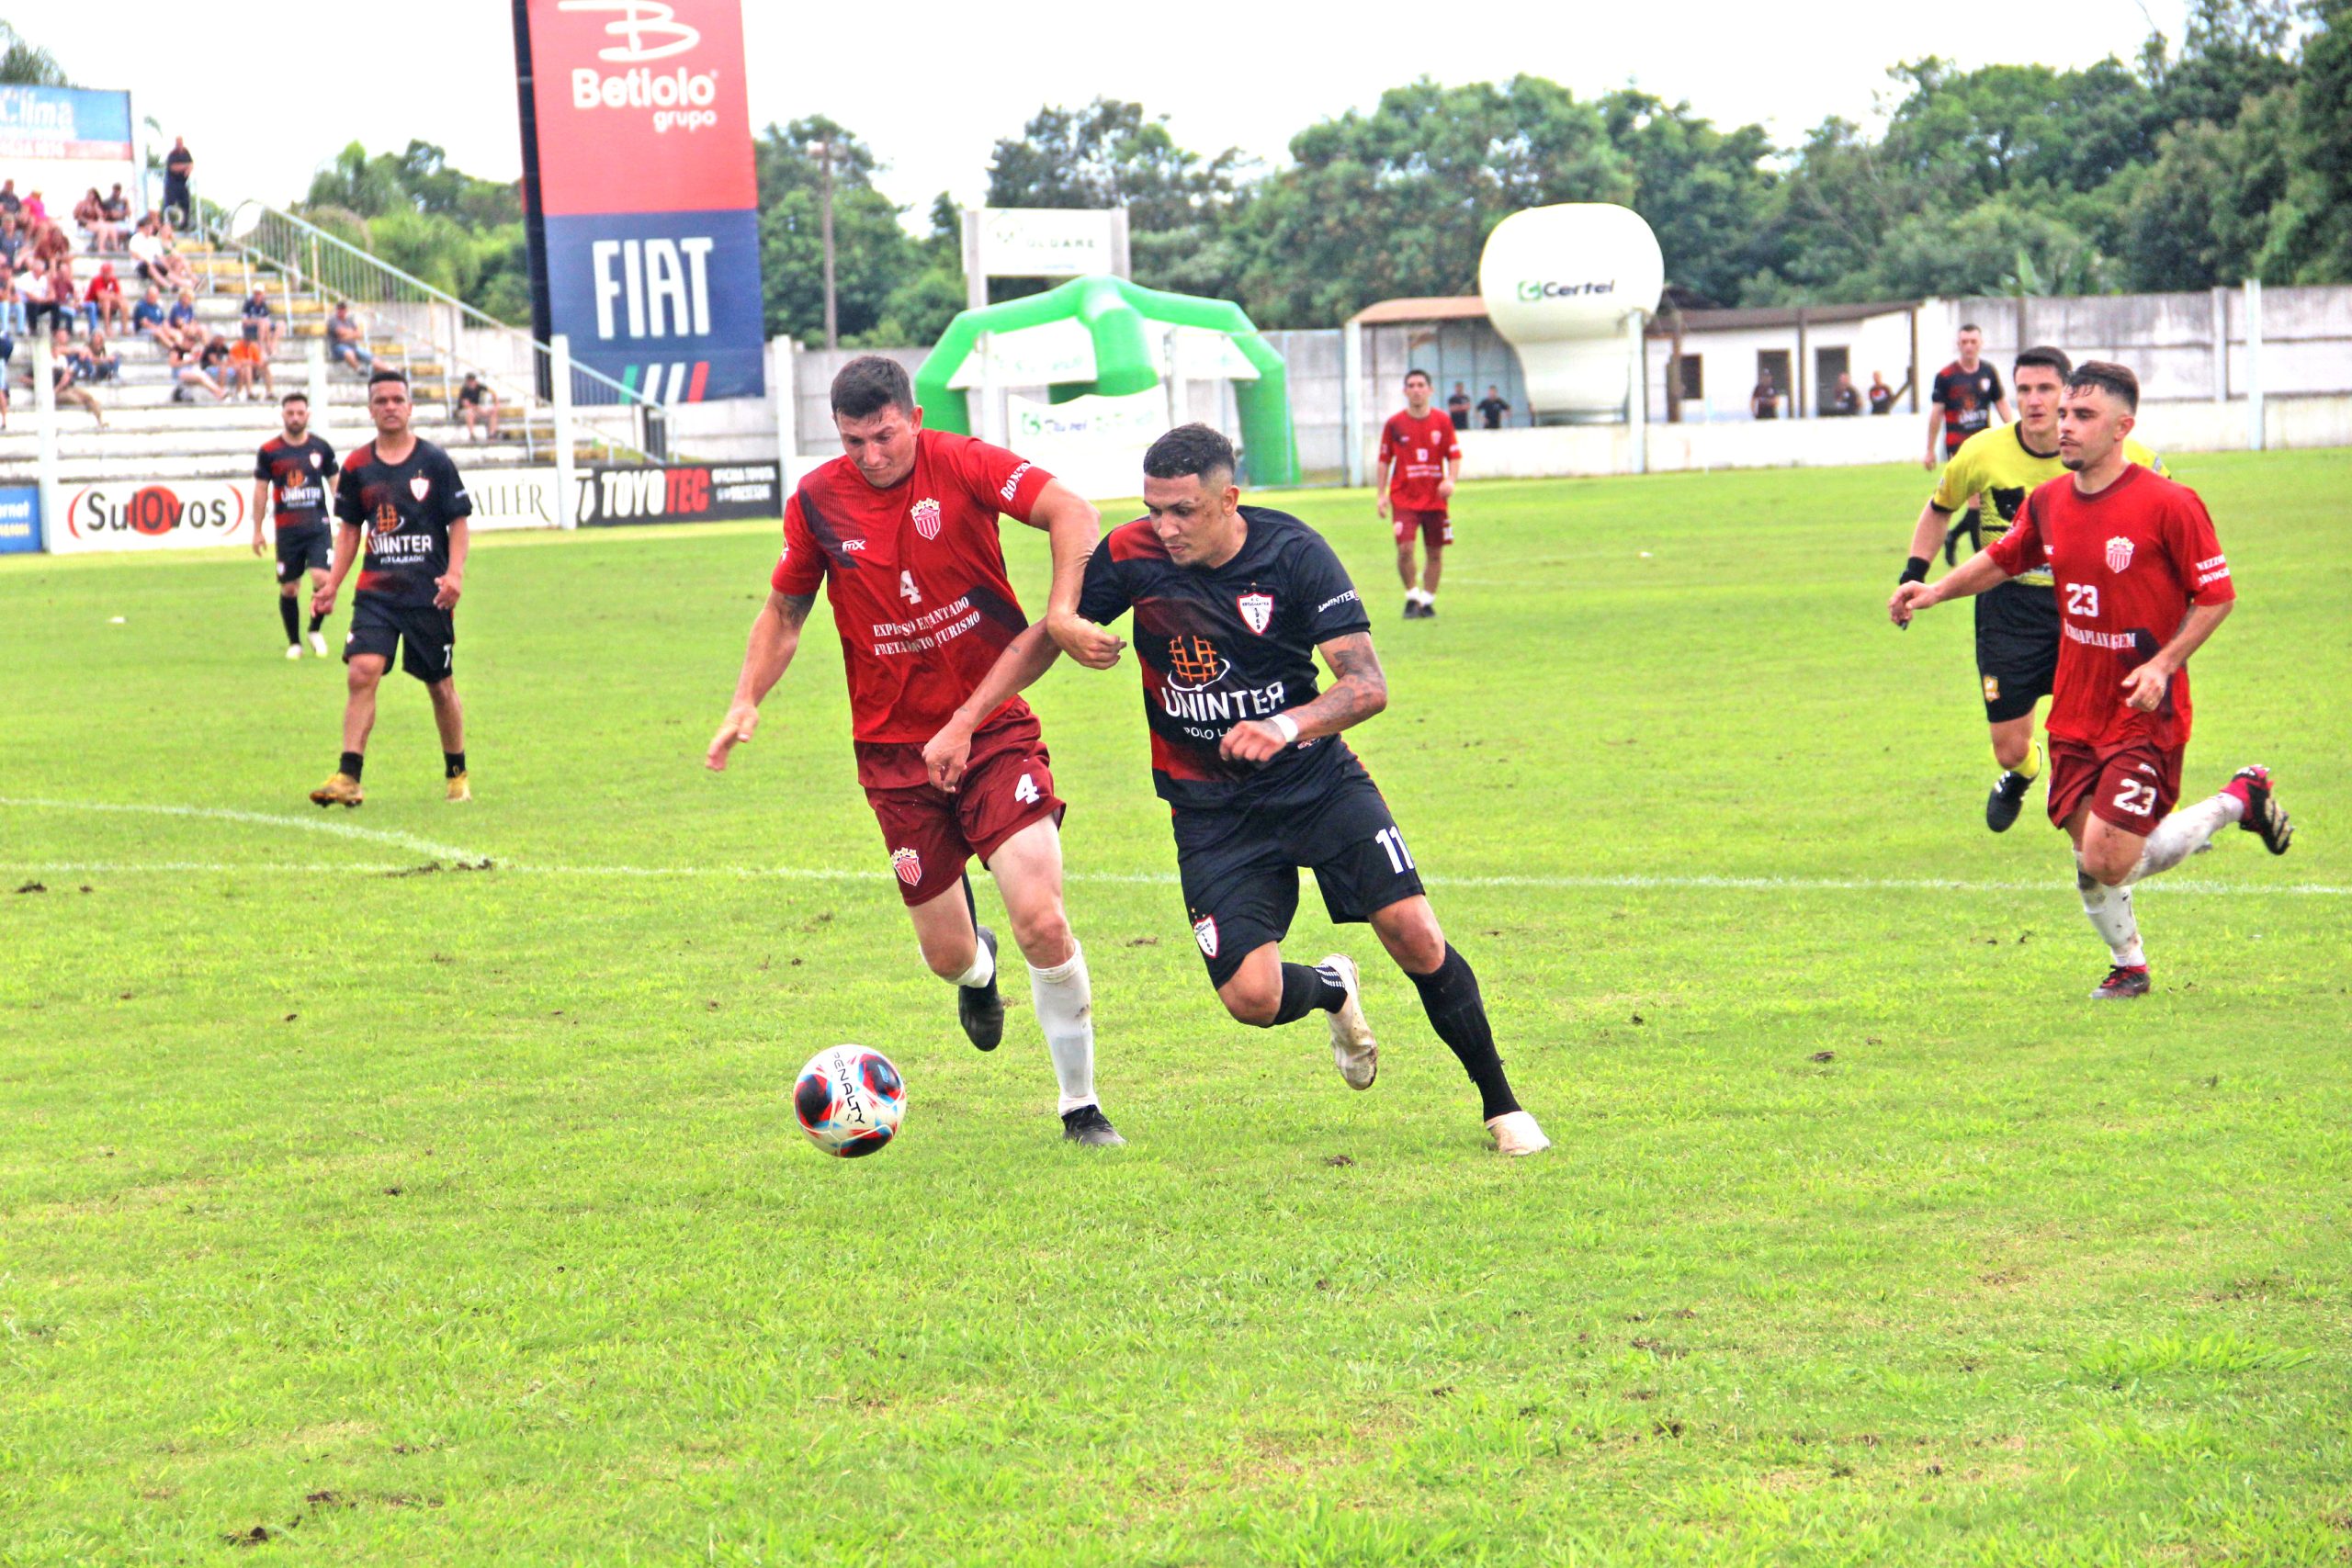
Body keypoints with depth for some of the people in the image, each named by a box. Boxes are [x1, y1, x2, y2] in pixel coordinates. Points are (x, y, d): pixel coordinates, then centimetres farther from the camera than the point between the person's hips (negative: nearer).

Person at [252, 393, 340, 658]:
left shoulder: (321, 448, 4)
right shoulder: (269, 451, 0)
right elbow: (261, 490, 6)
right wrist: (257, 530, 6)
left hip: (318, 526, 0)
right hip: (287, 529, 0)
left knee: (322, 579, -16)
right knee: (288, 589, 4)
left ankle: (315, 630, 8)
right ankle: (294, 643, 21)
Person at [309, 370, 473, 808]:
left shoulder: (434, 461, -1)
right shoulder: (357, 467, 6)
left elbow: (459, 522, 1)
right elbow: (349, 529, 15)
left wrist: (455, 573, -13)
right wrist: (331, 584, 8)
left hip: (428, 594, -1)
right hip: (376, 591, 2)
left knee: (441, 687, 7)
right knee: (361, 672, -16)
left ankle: (457, 775, 25)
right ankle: (348, 776, -18)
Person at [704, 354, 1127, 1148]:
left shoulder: (962, 464, -10)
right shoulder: (818, 501, -1)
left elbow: (1073, 514, -21)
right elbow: (784, 611, 13)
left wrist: (1061, 612, -34)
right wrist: (745, 703, 0)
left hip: (995, 729, -2)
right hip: (895, 748, 3)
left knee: (1041, 920, -17)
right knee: (946, 954, 4)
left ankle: (1081, 1105, 2)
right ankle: (979, 968, 45)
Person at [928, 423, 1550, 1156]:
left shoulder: (1292, 552, -15)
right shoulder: (1132, 557, -10)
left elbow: (1367, 684, -21)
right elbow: (1045, 639, 6)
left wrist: (1287, 726, -39)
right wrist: (962, 723, 0)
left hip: (1317, 778, -1)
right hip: (1211, 808, 1)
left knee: (1414, 933, -17)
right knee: (1251, 997, -15)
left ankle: (1500, 1104, 4)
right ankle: (1332, 990, 24)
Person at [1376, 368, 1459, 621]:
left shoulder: (1442, 421, 2)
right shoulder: (1394, 424, 0)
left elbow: (1454, 455, 4)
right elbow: (1384, 460, 6)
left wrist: (1450, 480, -14)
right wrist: (1382, 494, 1)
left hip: (1435, 498, 2)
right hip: (1404, 498, -2)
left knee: (1436, 553, 5)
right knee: (1405, 548, -15)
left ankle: (1427, 600, 19)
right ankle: (1412, 597, 3)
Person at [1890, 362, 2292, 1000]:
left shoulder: (2168, 504, -14)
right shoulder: (2047, 502, 3)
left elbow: (2218, 595, -8)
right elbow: (2003, 558, 22)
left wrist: (2163, 665, -18)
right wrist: (1936, 590, 7)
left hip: (2144, 715, -6)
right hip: (2075, 713, 6)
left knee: (2109, 863, -14)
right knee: (2089, 859, 4)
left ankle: (2238, 801, 8)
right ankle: (2129, 966, 31)